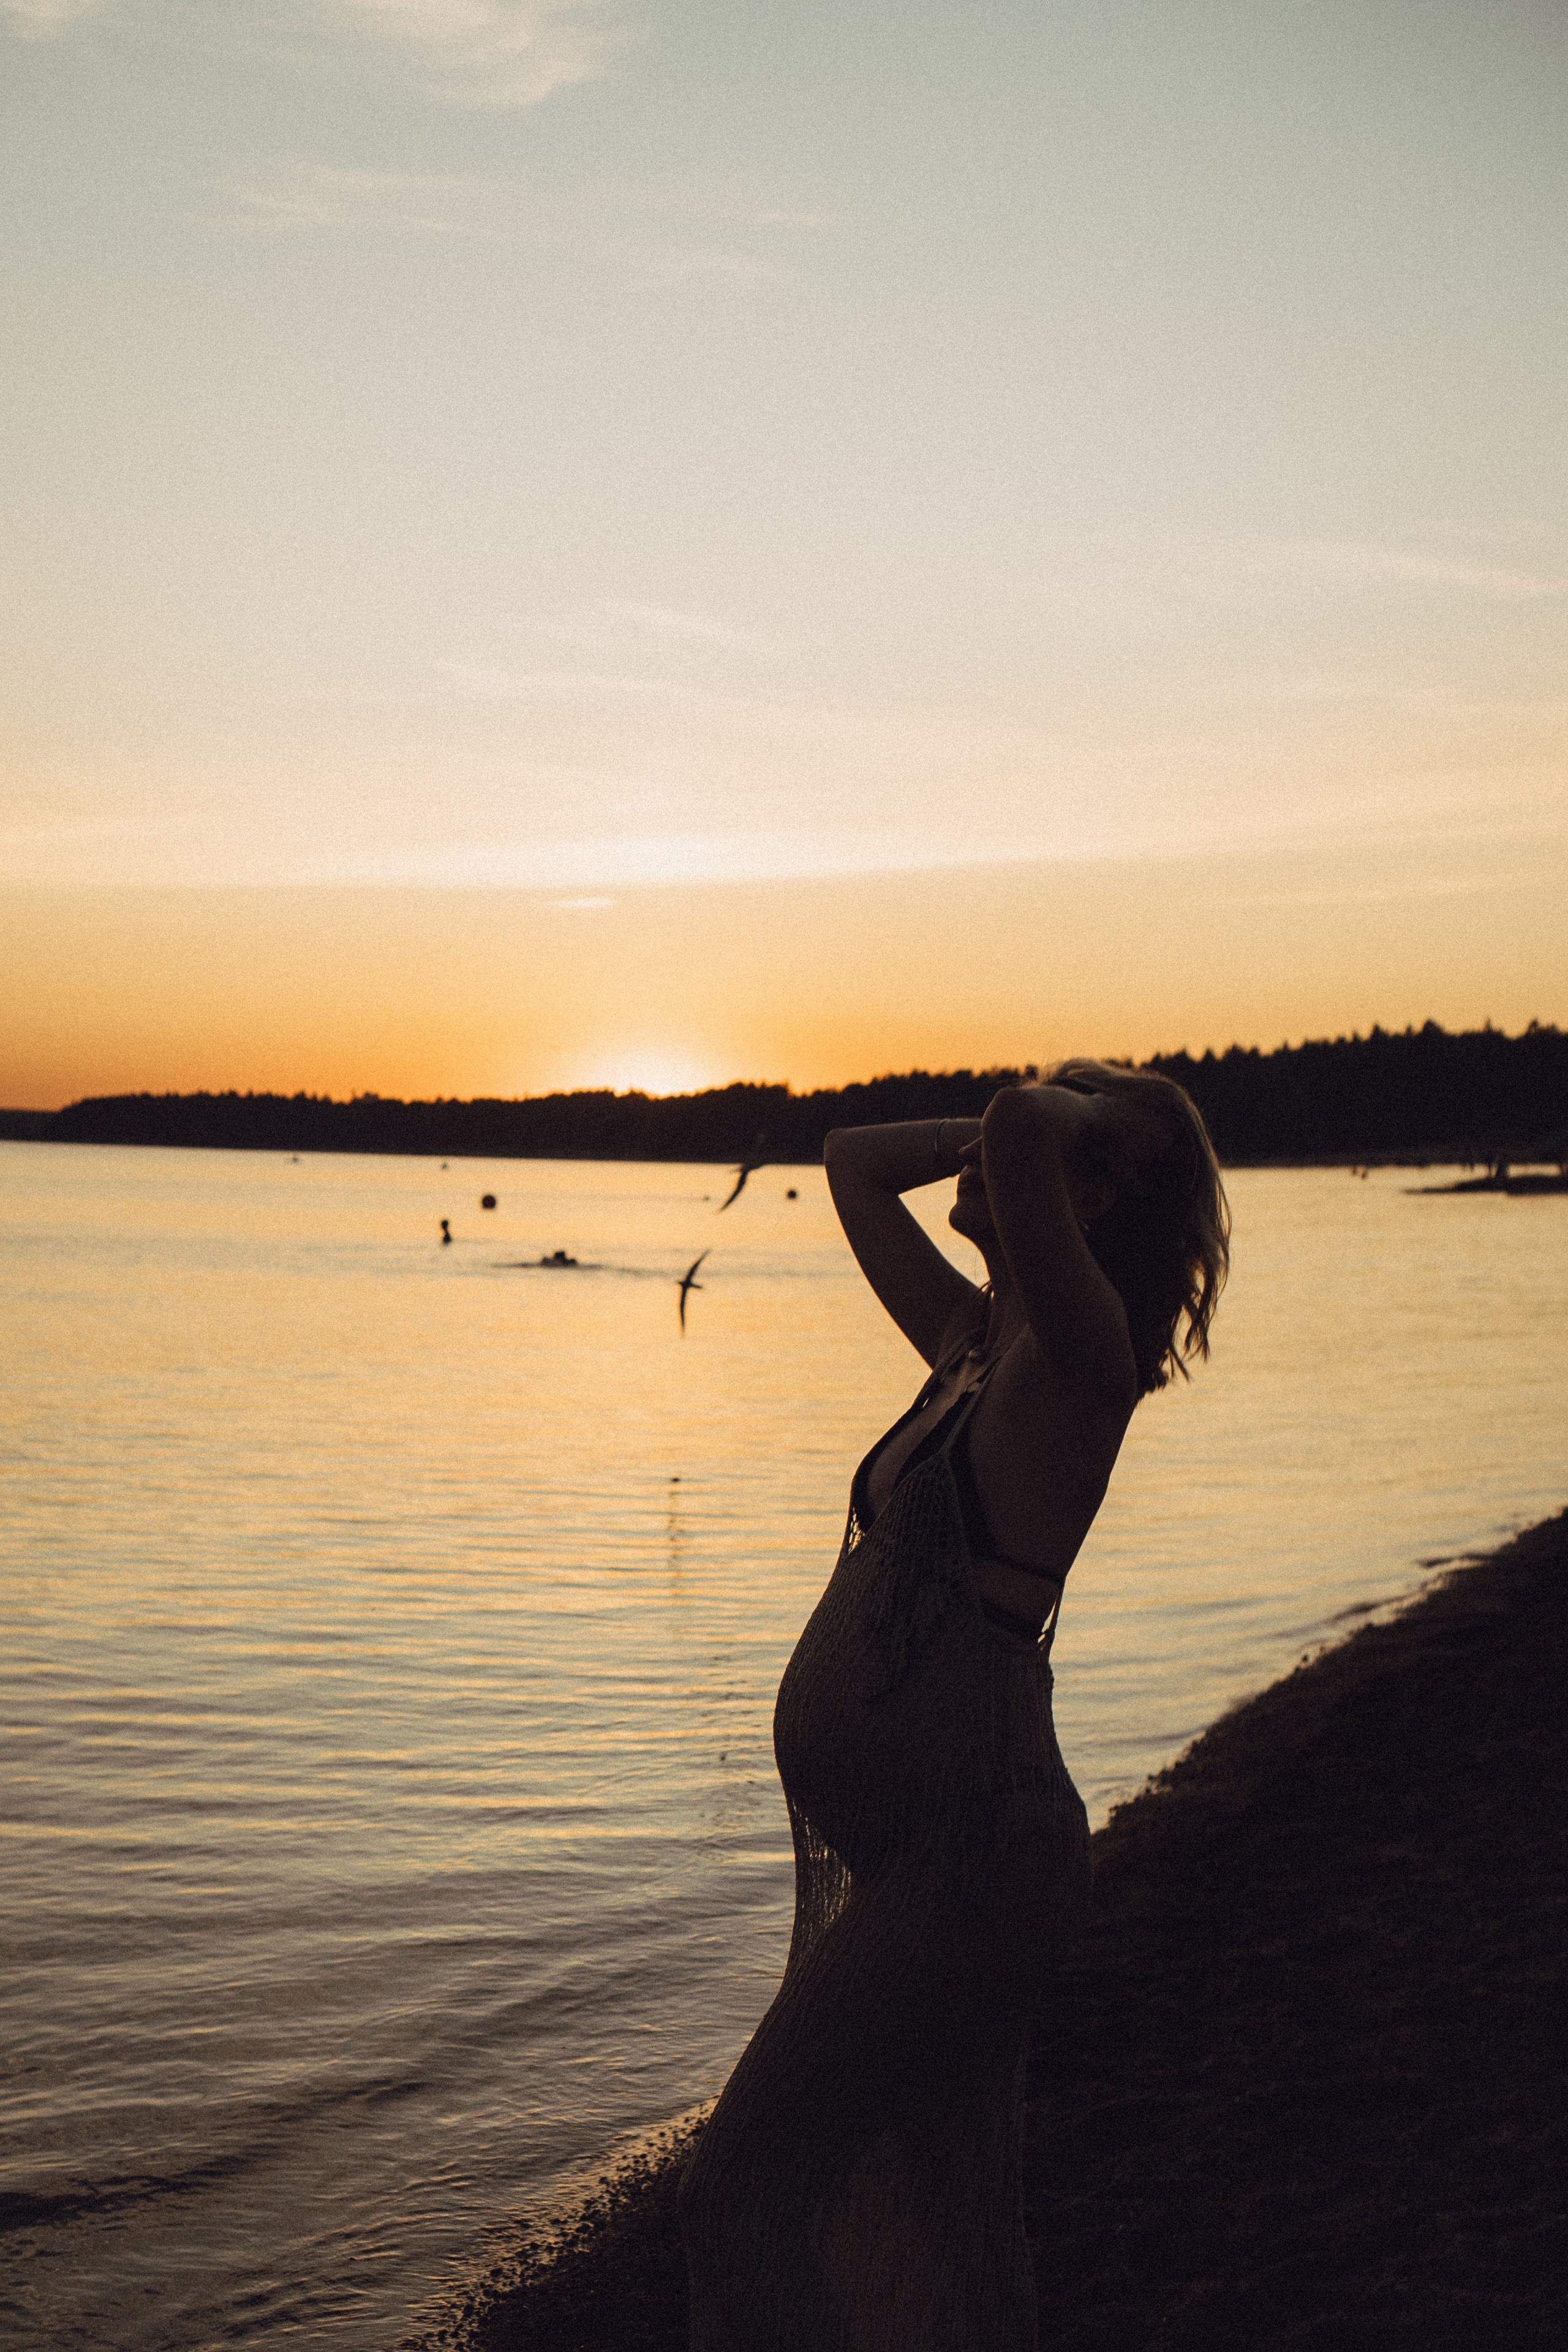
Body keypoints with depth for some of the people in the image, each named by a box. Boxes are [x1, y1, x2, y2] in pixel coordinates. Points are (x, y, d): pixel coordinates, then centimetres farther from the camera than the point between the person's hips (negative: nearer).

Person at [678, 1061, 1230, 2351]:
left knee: (745, 2197, -2)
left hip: (970, 1852, -9)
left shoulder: (1082, 1356, -17)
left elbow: (1016, 1129, -35)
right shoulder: (974, 1344, 7)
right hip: (880, 1850, 9)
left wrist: (1066, 1119, -14)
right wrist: (999, 1132, 10)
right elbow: (855, 1162, 19)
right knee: (924, 2233, 20)